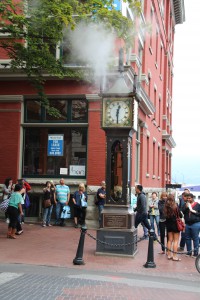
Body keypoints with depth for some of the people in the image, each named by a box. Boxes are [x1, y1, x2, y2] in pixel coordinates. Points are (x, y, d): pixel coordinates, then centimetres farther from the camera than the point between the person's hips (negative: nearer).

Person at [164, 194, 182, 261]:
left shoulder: (166, 207, -5)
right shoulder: (175, 206, -15)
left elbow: (165, 215, 2)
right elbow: (180, 215, -6)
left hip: (168, 225, 4)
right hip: (175, 224, -4)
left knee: (170, 240, 15)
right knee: (176, 241, 3)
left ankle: (169, 254, 20)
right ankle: (174, 256, 3)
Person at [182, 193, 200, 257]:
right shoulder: (185, 204, 8)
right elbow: (181, 212, 1)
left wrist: (194, 211, -12)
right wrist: (186, 207, -12)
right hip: (187, 224, 4)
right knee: (187, 238, 10)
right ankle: (189, 252, 21)